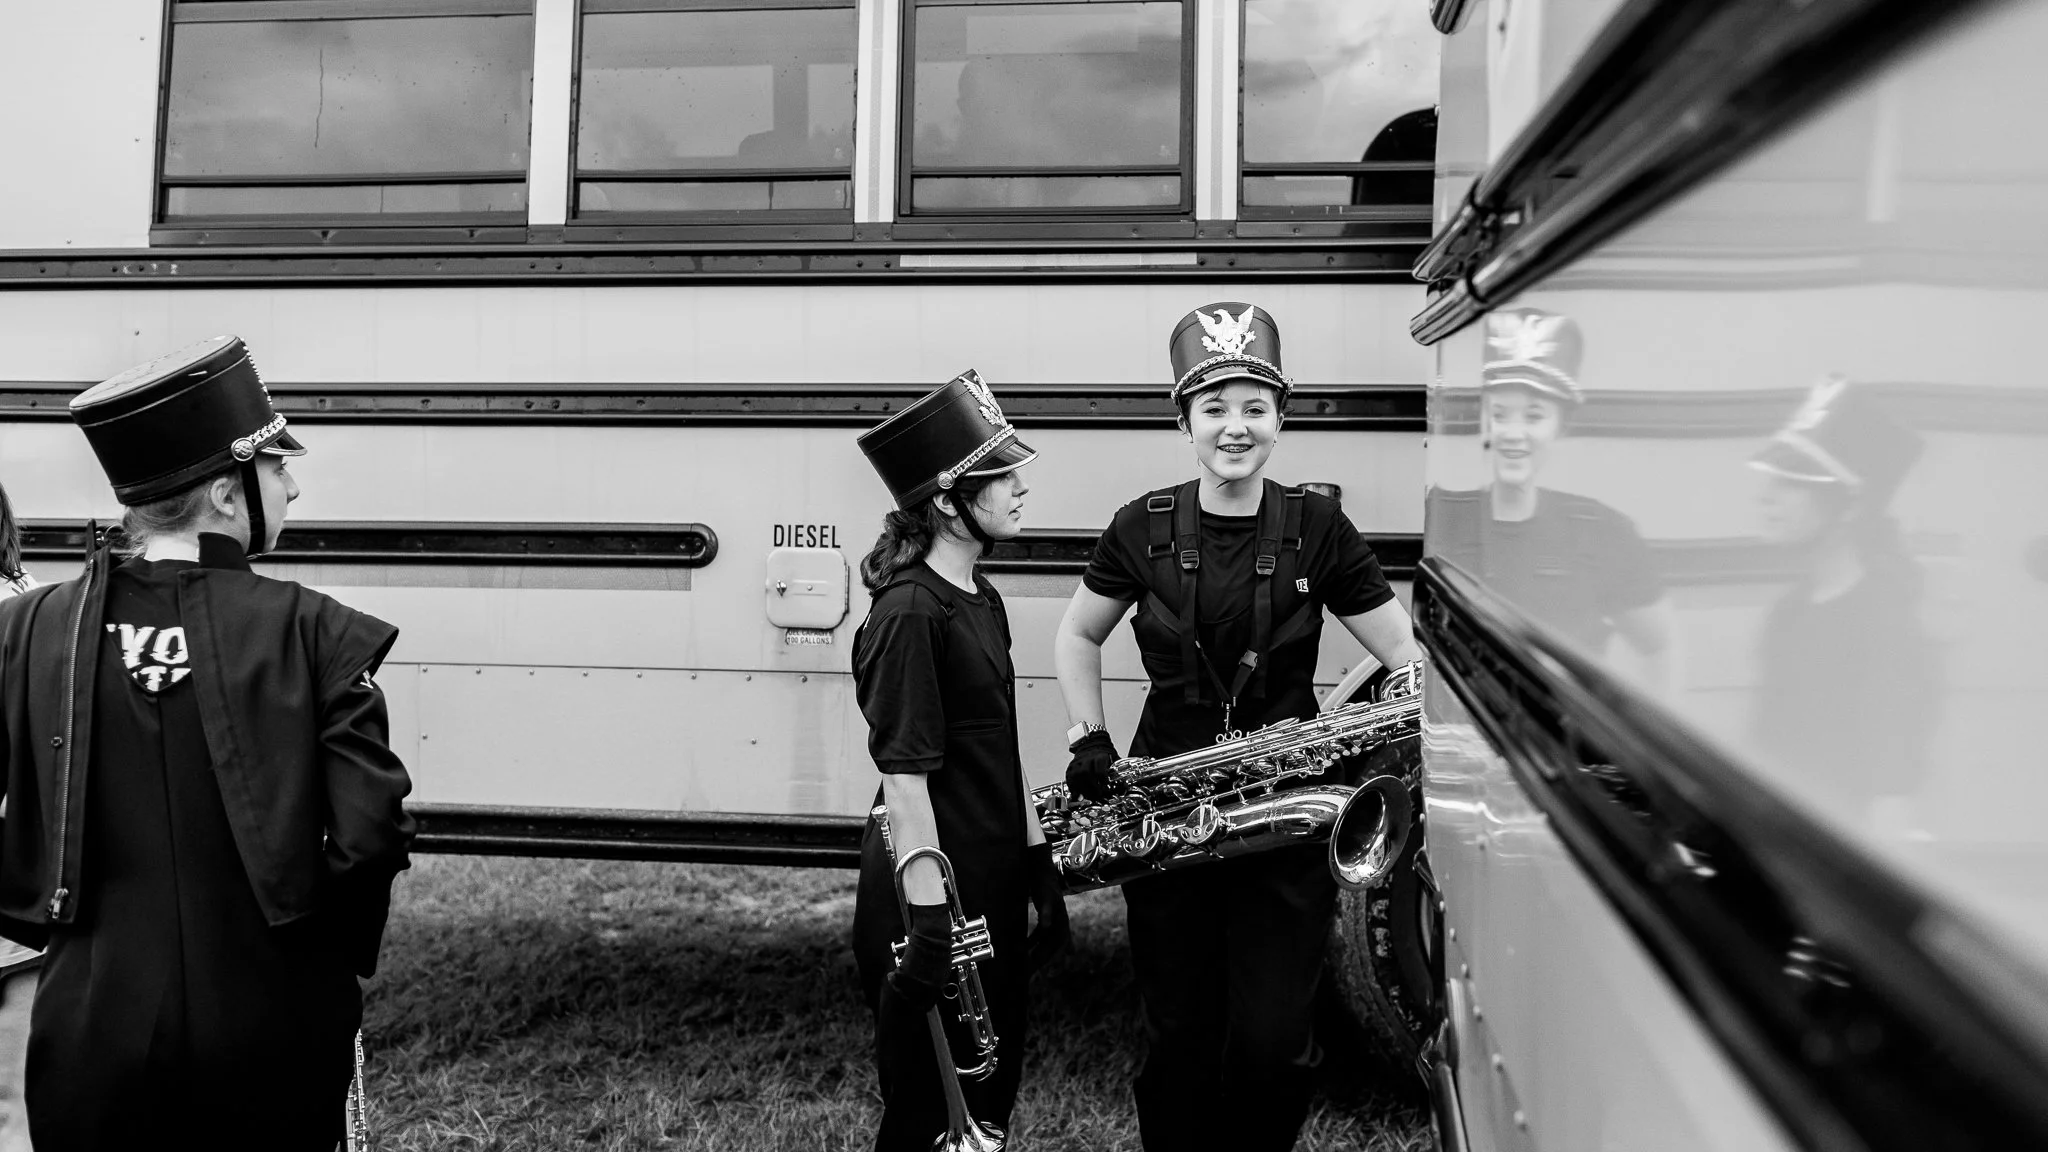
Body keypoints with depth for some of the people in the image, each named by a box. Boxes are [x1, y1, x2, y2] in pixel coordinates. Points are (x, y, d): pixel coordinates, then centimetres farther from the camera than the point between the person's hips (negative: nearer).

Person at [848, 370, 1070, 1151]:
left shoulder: (983, 599, 9)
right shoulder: (909, 611, -18)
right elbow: (904, 773, -21)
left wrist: (1039, 861, 14)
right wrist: (928, 920, -21)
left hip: (995, 883, 9)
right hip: (936, 886, -8)